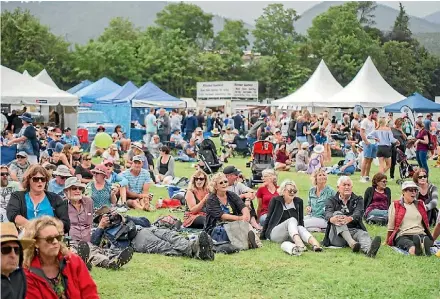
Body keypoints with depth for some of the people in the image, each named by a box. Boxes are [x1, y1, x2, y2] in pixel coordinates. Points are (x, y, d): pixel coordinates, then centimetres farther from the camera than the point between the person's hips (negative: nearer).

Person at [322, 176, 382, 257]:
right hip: (337, 234, -1)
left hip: (354, 230, 1)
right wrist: (333, 219, -35)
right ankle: (352, 243, -49)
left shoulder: (358, 200, 15)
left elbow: (358, 214, -7)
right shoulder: (332, 201, 14)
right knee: (337, 213, -25)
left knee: (363, 234, -30)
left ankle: (368, 249, -69)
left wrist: (349, 219, -32)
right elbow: (328, 214, -7)